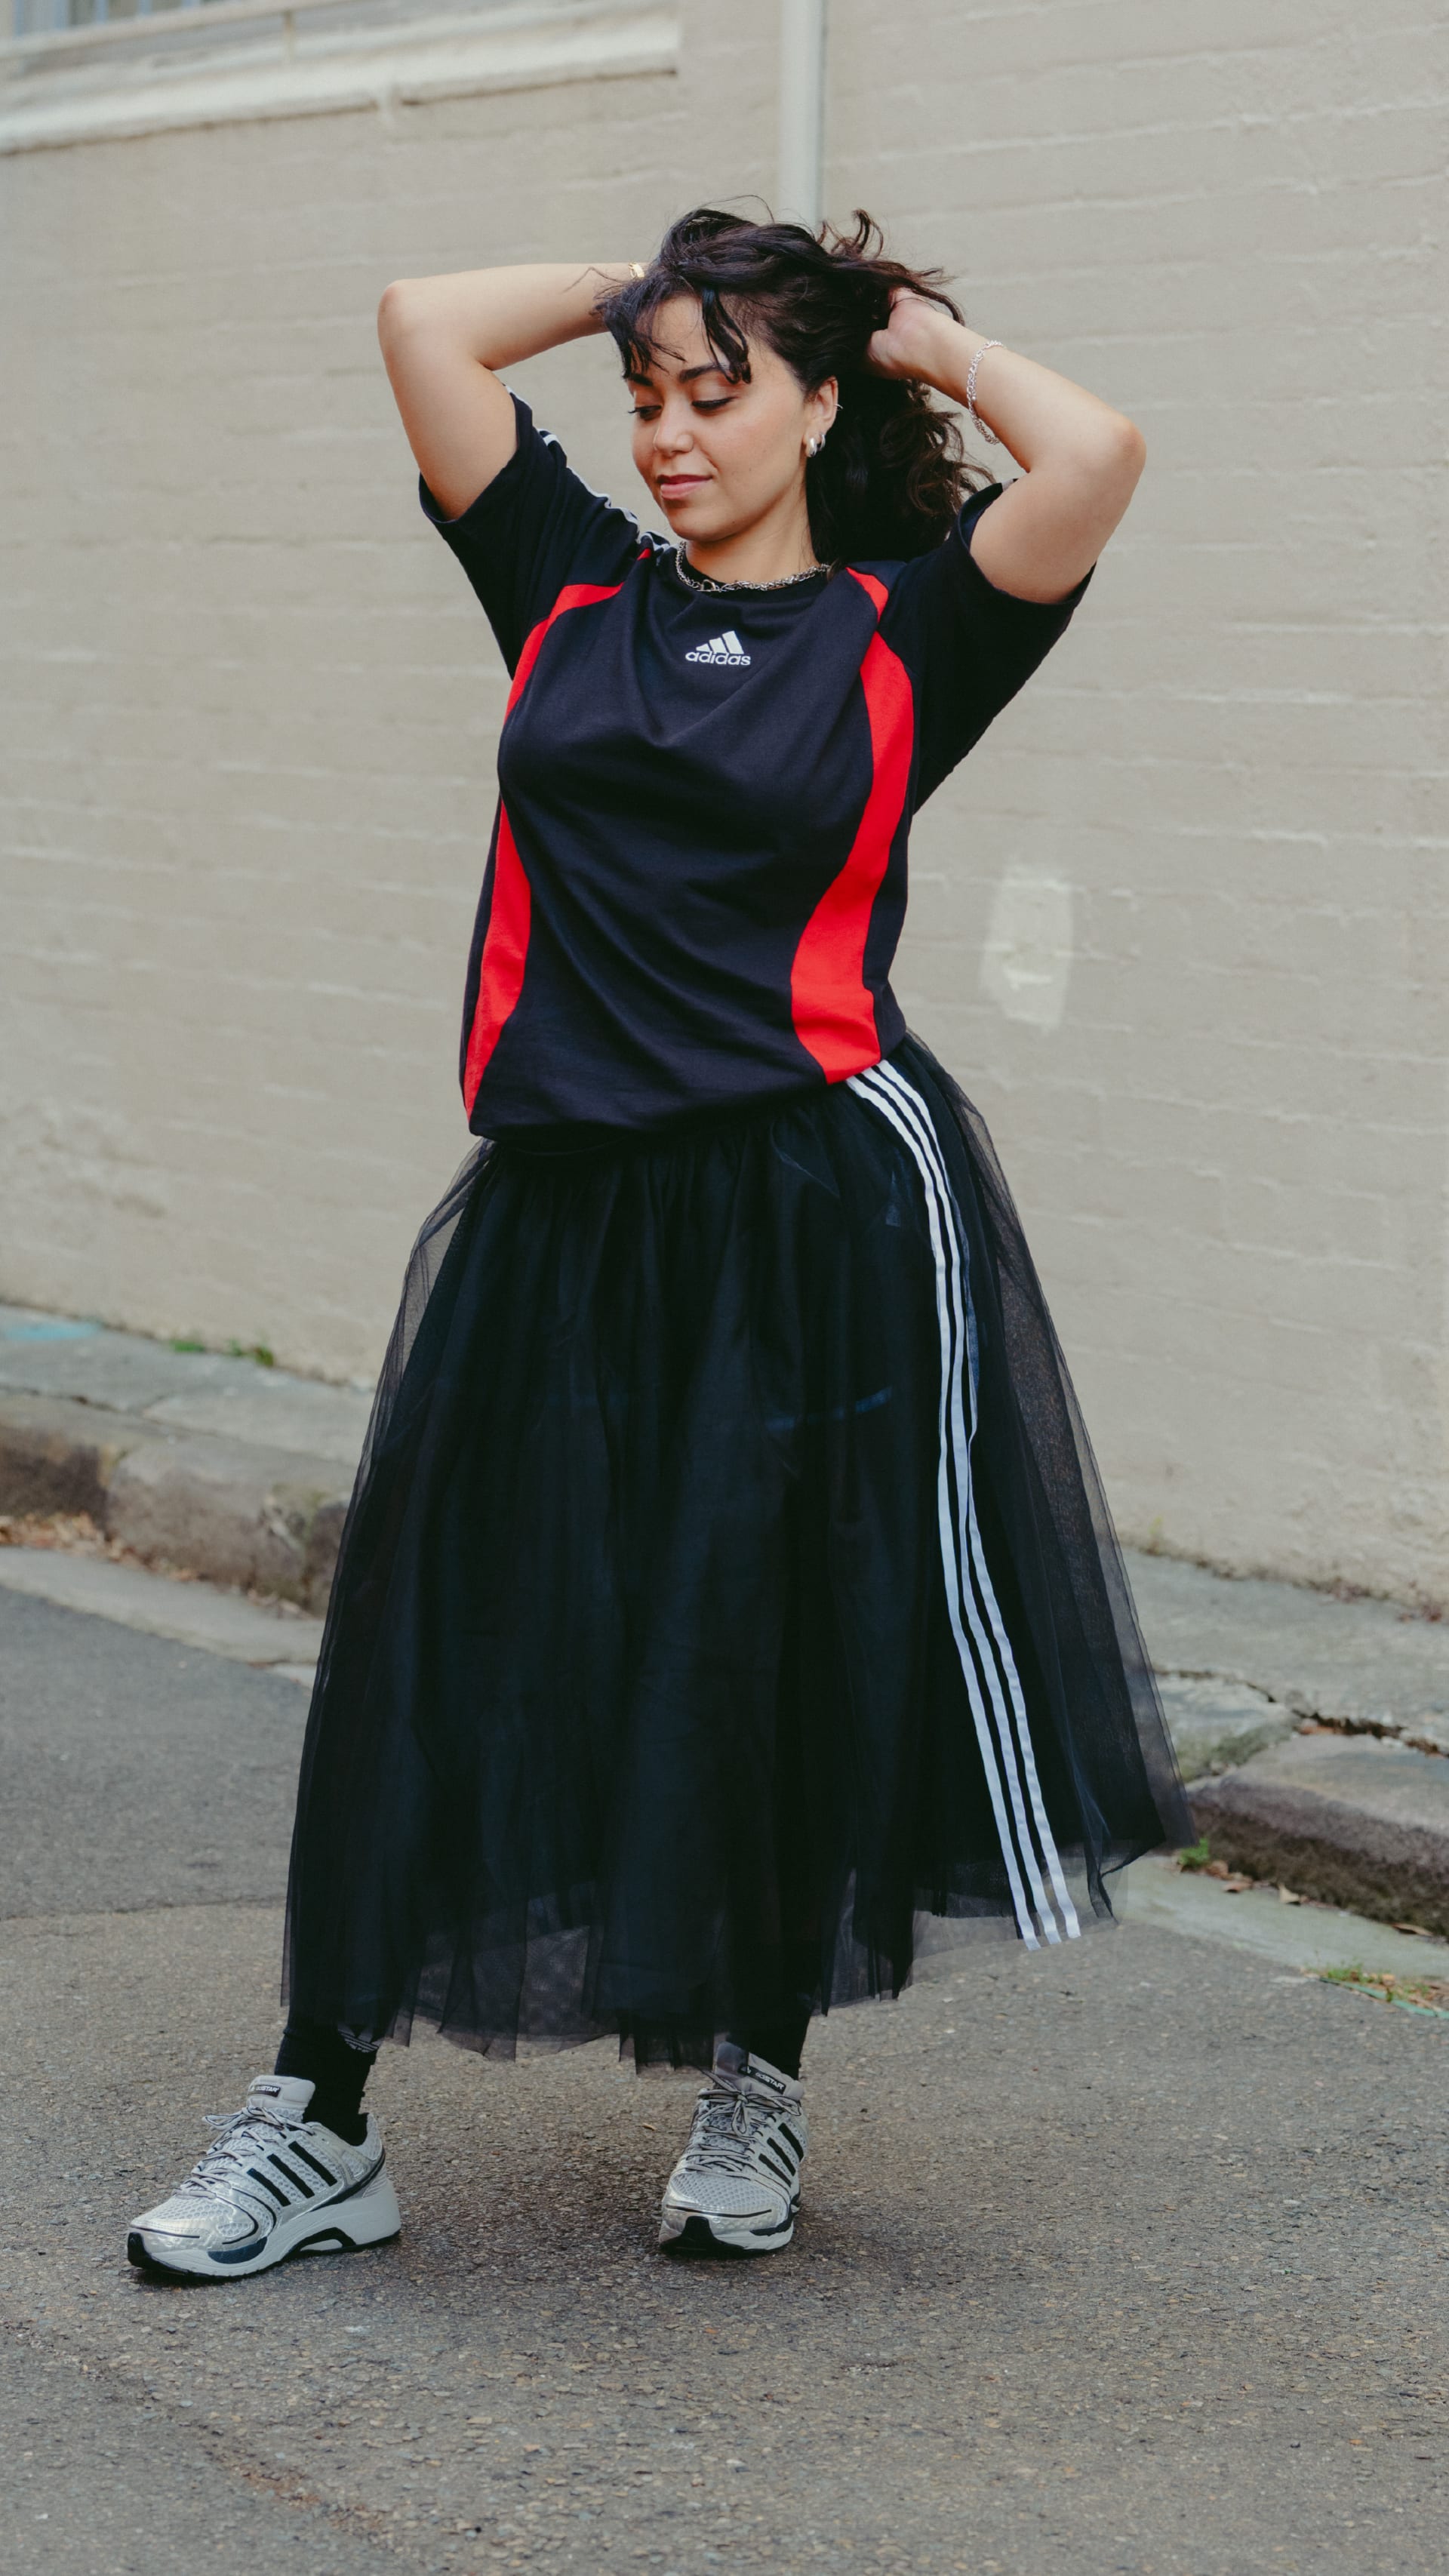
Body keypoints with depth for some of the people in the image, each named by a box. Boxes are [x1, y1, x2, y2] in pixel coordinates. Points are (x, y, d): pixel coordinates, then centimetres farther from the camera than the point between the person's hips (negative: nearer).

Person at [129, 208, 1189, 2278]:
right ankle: (320, 2125, 12)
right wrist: (645, 284, 16)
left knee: (790, 1667, 7)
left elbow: (1096, 457, -13)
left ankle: (757, 2084, 28)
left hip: (821, 1212, -3)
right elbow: (426, 320, 10)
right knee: (441, 1643, 4)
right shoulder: (577, 592, 12)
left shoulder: (901, 639, 2)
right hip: (566, 1217, 3)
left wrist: (932, 339, 3)